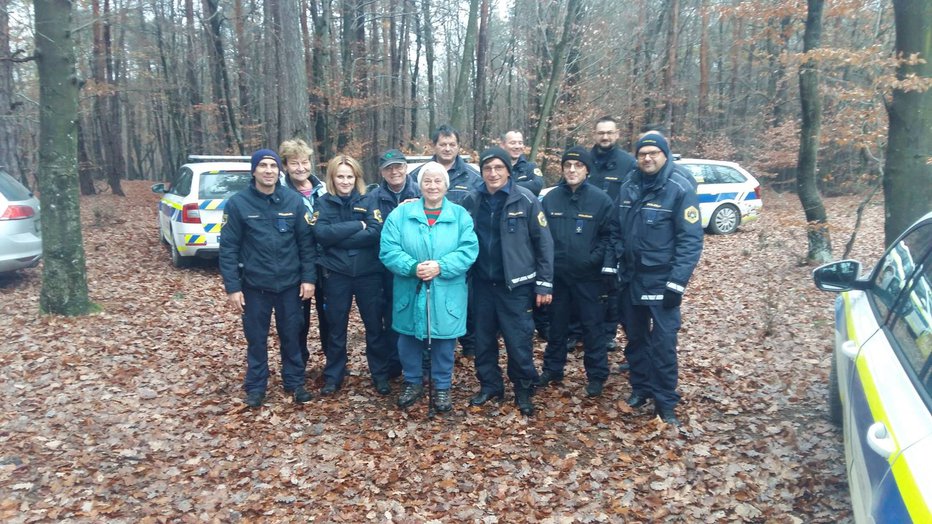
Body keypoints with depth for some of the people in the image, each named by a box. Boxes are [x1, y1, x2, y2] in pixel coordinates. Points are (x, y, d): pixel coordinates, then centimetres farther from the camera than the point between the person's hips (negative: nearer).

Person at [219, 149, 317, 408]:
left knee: (291, 335, 13)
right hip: (254, 284, -1)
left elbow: (306, 241, 2)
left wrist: (308, 278, -3)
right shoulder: (237, 203, -6)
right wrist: (232, 287, -9)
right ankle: (255, 386, 27)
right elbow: (228, 248, -5)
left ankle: (294, 382, 28)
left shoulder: (294, 201, -1)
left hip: (289, 283, 1)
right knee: (256, 338, 11)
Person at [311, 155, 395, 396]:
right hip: (336, 275, 0)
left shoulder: (367, 201, 1)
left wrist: (338, 237, -17)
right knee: (336, 328, 11)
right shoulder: (323, 203, 1)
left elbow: (376, 232, -15)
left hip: (368, 274, 0)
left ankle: (381, 374, 24)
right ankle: (333, 376, 26)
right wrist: (357, 225, -17)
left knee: (374, 326, 9)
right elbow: (321, 234, -15)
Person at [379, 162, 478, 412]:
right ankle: (413, 382, 34)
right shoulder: (401, 213, 1)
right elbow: (388, 250, -7)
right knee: (409, 340, 13)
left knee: (444, 342, 10)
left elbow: (469, 250, -9)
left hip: (446, 294, -1)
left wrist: (441, 266, -22)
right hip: (410, 292, 1)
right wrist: (413, 267, -22)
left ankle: (442, 387, 29)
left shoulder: (460, 215, 1)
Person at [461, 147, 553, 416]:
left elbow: (543, 242, -7)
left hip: (516, 285, -3)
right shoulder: (471, 201, 3)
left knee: (519, 341, 3)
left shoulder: (526, 200, -8)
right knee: (484, 339, 13)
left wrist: (544, 282, -8)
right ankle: (489, 384, 30)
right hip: (482, 284, 4)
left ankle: (523, 389, 21)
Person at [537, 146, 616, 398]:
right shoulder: (550, 198, 2)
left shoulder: (600, 199, -6)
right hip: (557, 274, 3)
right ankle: (552, 369, 30)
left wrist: (603, 265, -13)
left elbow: (608, 236, -5)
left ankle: (596, 376, 20)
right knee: (556, 324, 15)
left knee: (592, 325, 6)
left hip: (588, 276, -3)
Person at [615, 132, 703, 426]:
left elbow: (691, 239, -14)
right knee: (635, 337, 15)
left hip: (661, 280, -5)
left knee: (663, 342, -1)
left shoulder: (680, 189, -11)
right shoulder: (628, 187, 5)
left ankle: (665, 403, 13)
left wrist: (677, 282, -19)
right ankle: (640, 388, 32)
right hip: (630, 278, 5)